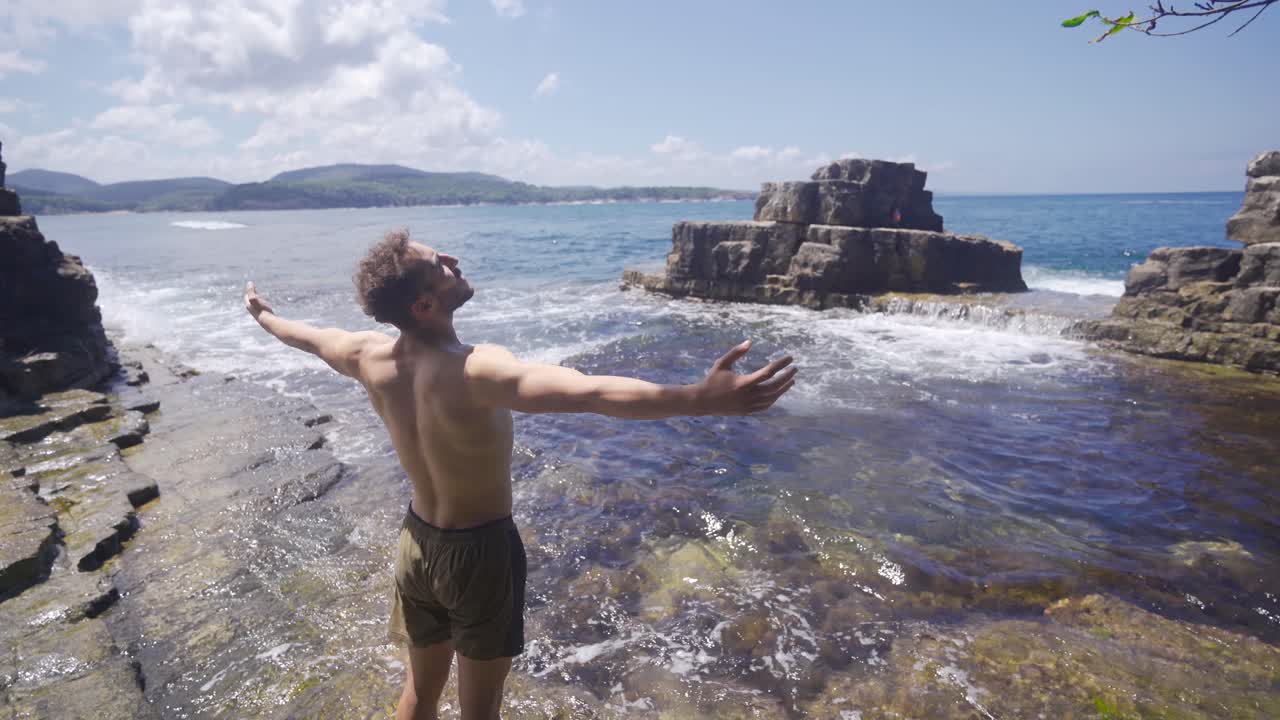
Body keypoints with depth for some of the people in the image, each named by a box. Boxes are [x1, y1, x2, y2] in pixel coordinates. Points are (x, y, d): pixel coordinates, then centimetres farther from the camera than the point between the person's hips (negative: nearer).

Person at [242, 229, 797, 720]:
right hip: (480, 551, -6)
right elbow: (590, 392, -49)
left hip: (417, 542, 6)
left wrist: (261, 314, 35)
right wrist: (700, 399, -57)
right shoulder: (475, 372, -32)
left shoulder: (370, 358, -10)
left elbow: (305, 336, 13)